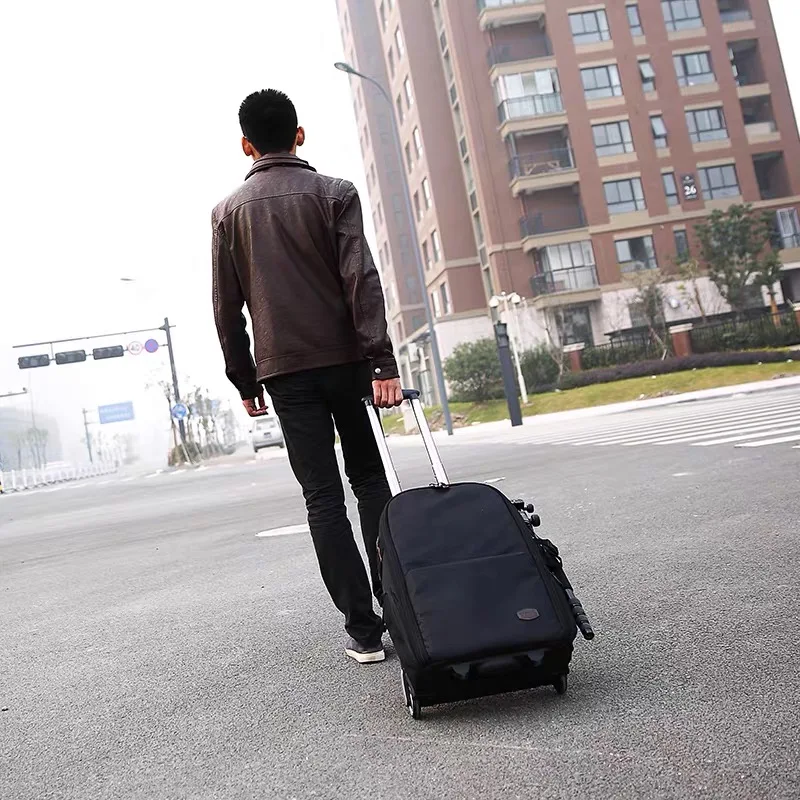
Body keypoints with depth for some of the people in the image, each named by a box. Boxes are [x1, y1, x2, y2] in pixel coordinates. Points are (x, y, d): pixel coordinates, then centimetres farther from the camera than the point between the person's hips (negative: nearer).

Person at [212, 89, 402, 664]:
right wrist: (383, 363, -12)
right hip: (345, 358, 0)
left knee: (323, 498, 3)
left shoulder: (229, 211, 8)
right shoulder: (335, 194, 3)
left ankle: (364, 628, 4)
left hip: (285, 369, 1)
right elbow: (362, 281, -9)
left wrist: (245, 380, 13)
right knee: (371, 481, 11)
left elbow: (227, 308, 6)